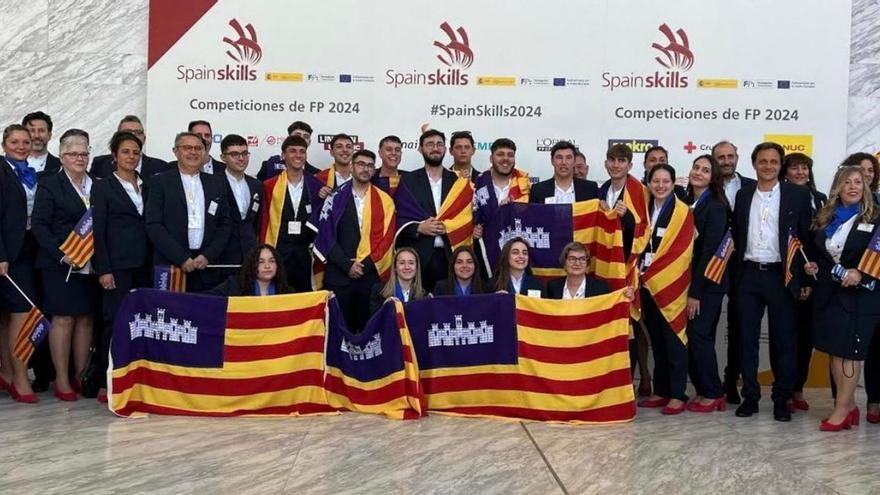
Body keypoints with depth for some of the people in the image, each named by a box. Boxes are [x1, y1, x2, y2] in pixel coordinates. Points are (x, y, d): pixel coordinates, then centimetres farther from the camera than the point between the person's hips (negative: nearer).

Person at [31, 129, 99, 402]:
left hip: (91, 265, 4)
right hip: (60, 265, -4)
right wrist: (61, 254, -16)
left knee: (86, 318, 7)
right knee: (63, 319, -2)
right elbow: (39, 225, -6)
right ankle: (62, 380, 5)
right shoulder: (49, 185, 0)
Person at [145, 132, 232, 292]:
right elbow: (153, 225, -4)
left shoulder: (216, 183, 13)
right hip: (170, 266, -2)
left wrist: (208, 256, -3)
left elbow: (225, 224, 11)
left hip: (207, 268, 2)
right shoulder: (160, 182, 4)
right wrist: (182, 259, -11)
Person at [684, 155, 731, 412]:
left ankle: (714, 394, 6)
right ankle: (702, 391, 16)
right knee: (690, 337, 7)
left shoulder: (715, 207, -10)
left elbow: (709, 251, -14)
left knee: (699, 335, -6)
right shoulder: (687, 203, 10)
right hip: (689, 278, 7)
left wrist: (695, 292, -15)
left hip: (708, 282, -7)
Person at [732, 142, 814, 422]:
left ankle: (782, 399, 15)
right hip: (748, 276, 3)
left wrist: (806, 277, -4)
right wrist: (734, 273, 4)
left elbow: (807, 238, 0)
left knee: (784, 340, 4)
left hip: (781, 276, -3)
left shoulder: (798, 195, 1)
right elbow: (737, 236, 11)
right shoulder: (743, 195, 10)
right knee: (748, 338, 6)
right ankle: (750, 397, 16)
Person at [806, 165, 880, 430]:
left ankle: (842, 408, 3)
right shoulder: (825, 218, 11)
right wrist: (814, 267, 2)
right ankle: (849, 405, 17)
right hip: (829, 292, 5)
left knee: (849, 350, -3)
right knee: (834, 350, 6)